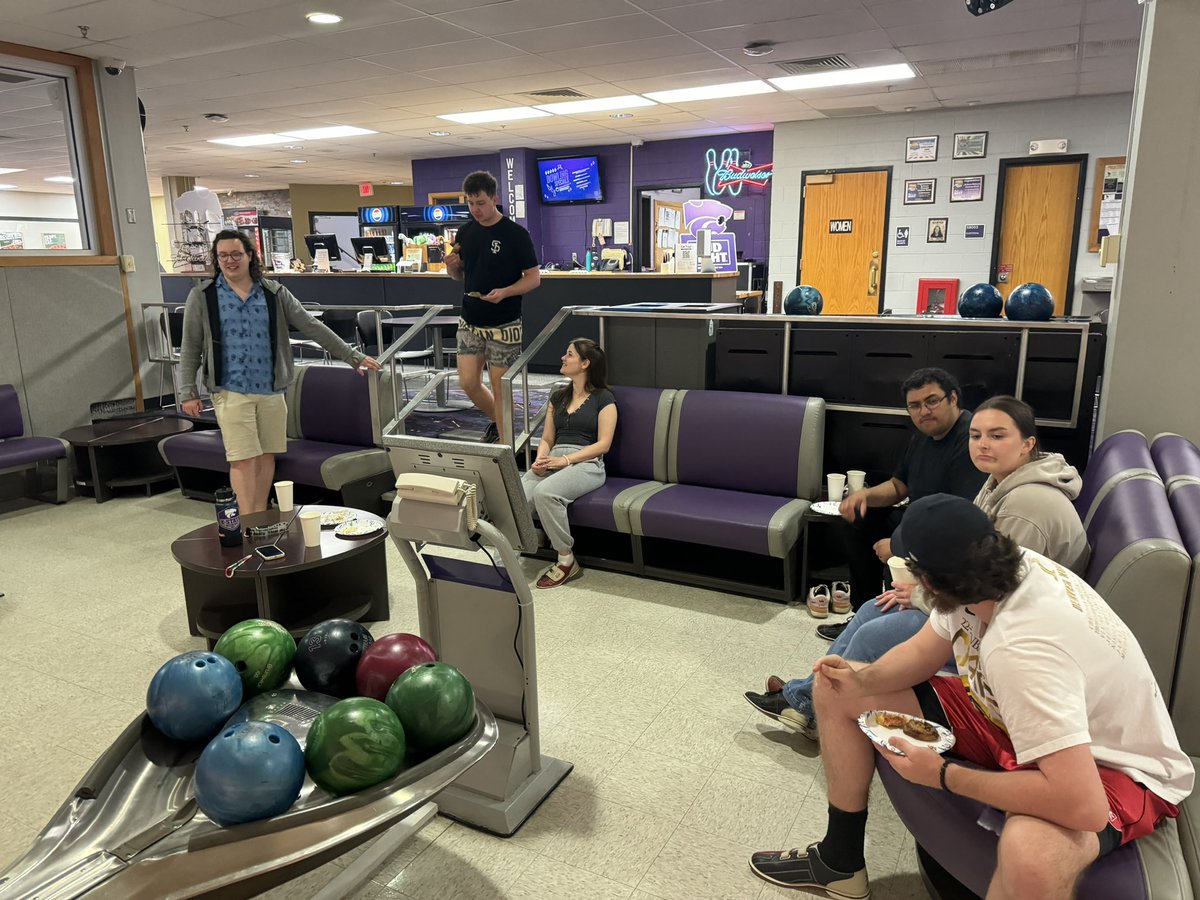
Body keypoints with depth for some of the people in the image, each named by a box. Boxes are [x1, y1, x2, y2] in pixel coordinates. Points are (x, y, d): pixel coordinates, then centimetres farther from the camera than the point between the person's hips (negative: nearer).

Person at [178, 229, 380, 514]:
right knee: (243, 459, -6)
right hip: (231, 392, -2)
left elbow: (312, 327, 3)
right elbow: (190, 348, 3)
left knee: (266, 456, 10)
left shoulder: (274, 293, 3)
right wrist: (188, 391, -2)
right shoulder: (202, 297, 1)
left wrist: (353, 356, 0)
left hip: (271, 390, 2)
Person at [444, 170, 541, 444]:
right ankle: (497, 421, 31)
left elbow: (534, 277, -9)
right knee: (468, 382, 5)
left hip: (503, 325, -5)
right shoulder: (465, 232, 6)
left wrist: (505, 292, -25)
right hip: (470, 321, 5)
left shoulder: (516, 234, -10)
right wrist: (452, 265, -7)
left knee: (499, 386, 0)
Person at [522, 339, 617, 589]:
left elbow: (603, 444, -4)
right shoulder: (558, 397, 23)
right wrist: (541, 459, -3)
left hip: (586, 464, -5)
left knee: (544, 492, -35)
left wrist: (565, 459, -14)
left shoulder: (603, 398, 5)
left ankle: (566, 561, -20)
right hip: (554, 462, 5)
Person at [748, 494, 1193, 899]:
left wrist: (943, 775, -30)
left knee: (1031, 856, -45)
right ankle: (840, 861, 21)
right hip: (1014, 714, 8)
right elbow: (923, 652, 1)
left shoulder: (1022, 648, -40)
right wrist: (862, 678, -21)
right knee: (838, 694, 4)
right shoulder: (997, 574, -14)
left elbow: (1084, 807, -43)